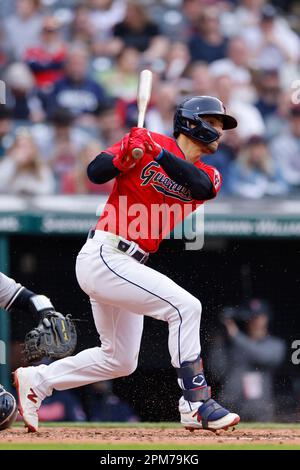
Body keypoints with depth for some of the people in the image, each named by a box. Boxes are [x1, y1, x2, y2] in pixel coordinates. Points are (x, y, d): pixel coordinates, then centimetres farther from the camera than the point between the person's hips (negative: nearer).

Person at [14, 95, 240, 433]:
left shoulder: (208, 175, 9)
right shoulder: (144, 141, -5)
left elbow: (201, 186, -15)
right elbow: (95, 173, -11)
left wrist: (160, 154, -28)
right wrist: (126, 152, -29)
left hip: (124, 265, 9)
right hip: (103, 256, -8)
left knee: (120, 360, 17)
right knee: (185, 306, -20)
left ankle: (36, 381, 26)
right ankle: (196, 404, -18)